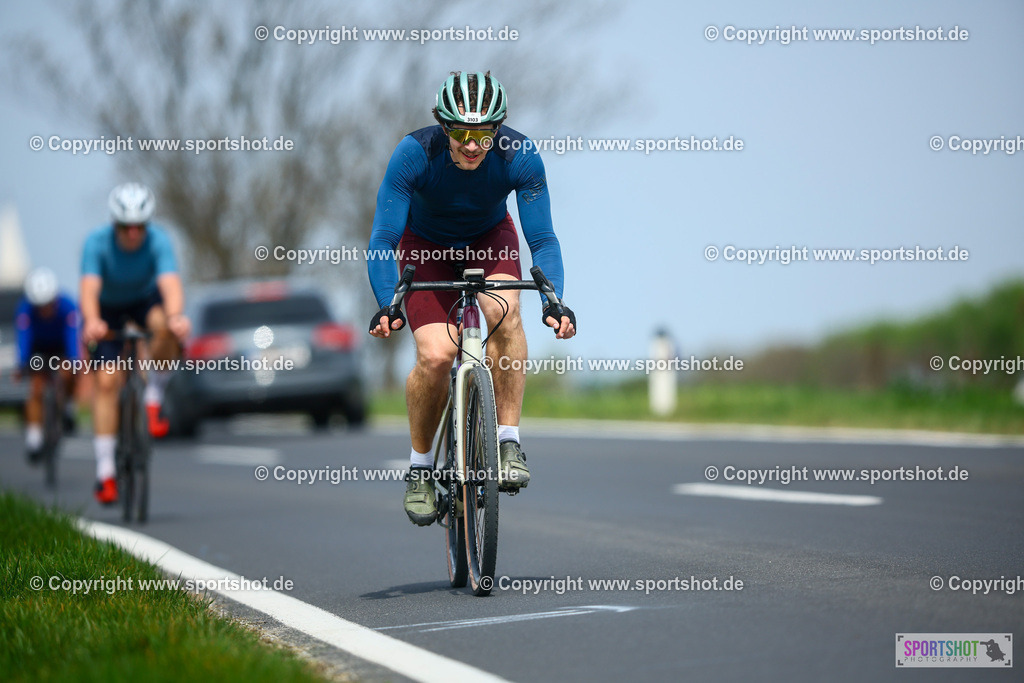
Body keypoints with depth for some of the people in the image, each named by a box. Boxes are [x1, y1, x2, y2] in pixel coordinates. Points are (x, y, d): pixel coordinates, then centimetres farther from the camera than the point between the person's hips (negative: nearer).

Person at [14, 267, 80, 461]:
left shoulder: (67, 305, -33)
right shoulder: (25, 308, -32)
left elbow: (72, 336, -39)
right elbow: (23, 338, -38)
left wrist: (73, 363, -54)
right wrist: (22, 365, -53)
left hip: (61, 346, 0)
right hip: (39, 348, 0)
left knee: (68, 376, -27)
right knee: (36, 390, -15)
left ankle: (66, 405, 2)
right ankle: (34, 435, -13)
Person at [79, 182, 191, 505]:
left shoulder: (158, 240, -30)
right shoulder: (97, 243, -30)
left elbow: (170, 283, -43)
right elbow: (89, 288, -42)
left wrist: (175, 316, -64)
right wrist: (92, 321, -63)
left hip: (145, 300, 1)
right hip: (107, 307, -1)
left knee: (166, 328, -35)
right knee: (107, 381, -13)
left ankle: (153, 402, -14)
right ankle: (104, 472, -9)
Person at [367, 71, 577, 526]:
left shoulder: (520, 156, -30)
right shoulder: (414, 154, -33)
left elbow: (542, 240, -28)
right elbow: (383, 239, -32)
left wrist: (554, 301, -44)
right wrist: (386, 305, -48)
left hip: (490, 237, 1)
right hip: (426, 244, -1)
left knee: (504, 310, -32)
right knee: (435, 355, -21)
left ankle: (508, 441, -21)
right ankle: (419, 465, 2)